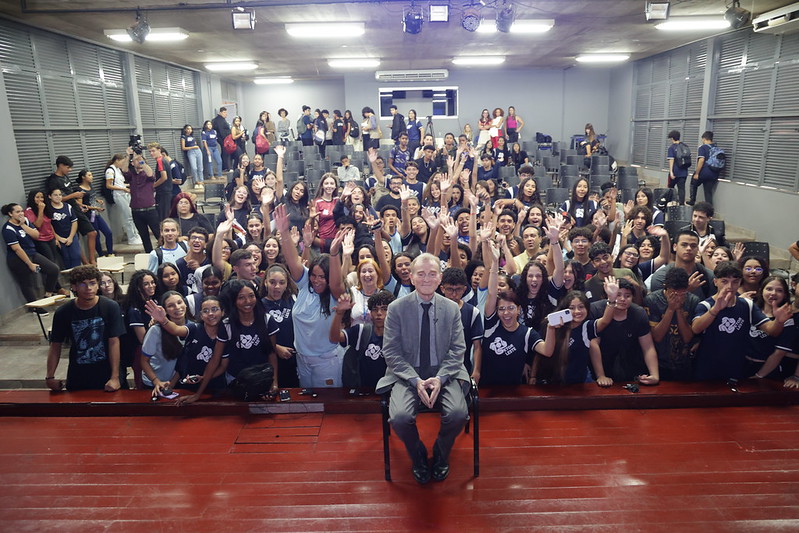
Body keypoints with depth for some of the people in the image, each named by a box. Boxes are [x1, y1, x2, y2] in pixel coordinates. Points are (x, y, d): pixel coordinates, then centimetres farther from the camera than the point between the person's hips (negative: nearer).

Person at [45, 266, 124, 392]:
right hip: (77, 376, 2)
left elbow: (114, 342, -12)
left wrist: (115, 377, -15)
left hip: (106, 373, -2)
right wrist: (50, 377, -5)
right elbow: (55, 345, 2)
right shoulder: (63, 313, -6)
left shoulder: (111, 307, -12)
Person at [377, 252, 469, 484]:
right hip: (407, 375, -1)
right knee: (400, 417, -27)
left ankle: (441, 455, 10)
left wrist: (440, 378, -15)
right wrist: (416, 381, -17)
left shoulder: (452, 308, 4)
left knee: (458, 413, -26)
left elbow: (457, 349, 2)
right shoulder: (396, 308, -2)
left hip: (443, 374, 1)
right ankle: (418, 456, 9)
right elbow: (391, 352, -5)